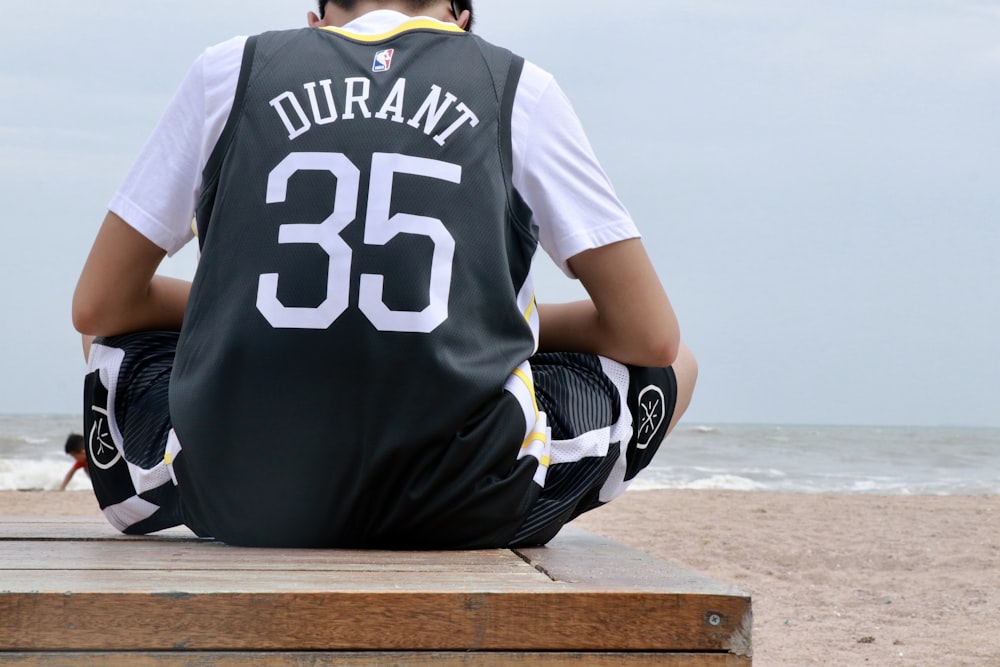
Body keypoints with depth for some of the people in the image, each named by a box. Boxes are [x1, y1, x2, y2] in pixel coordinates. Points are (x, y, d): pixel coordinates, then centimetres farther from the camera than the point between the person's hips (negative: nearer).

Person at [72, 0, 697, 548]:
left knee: (116, 338, 36)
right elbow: (653, 337, 9)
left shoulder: (232, 68, 12)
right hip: (455, 511, -3)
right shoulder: (518, 87, 9)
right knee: (674, 368, 25)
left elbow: (96, 308, 16)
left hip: (238, 502, 3)